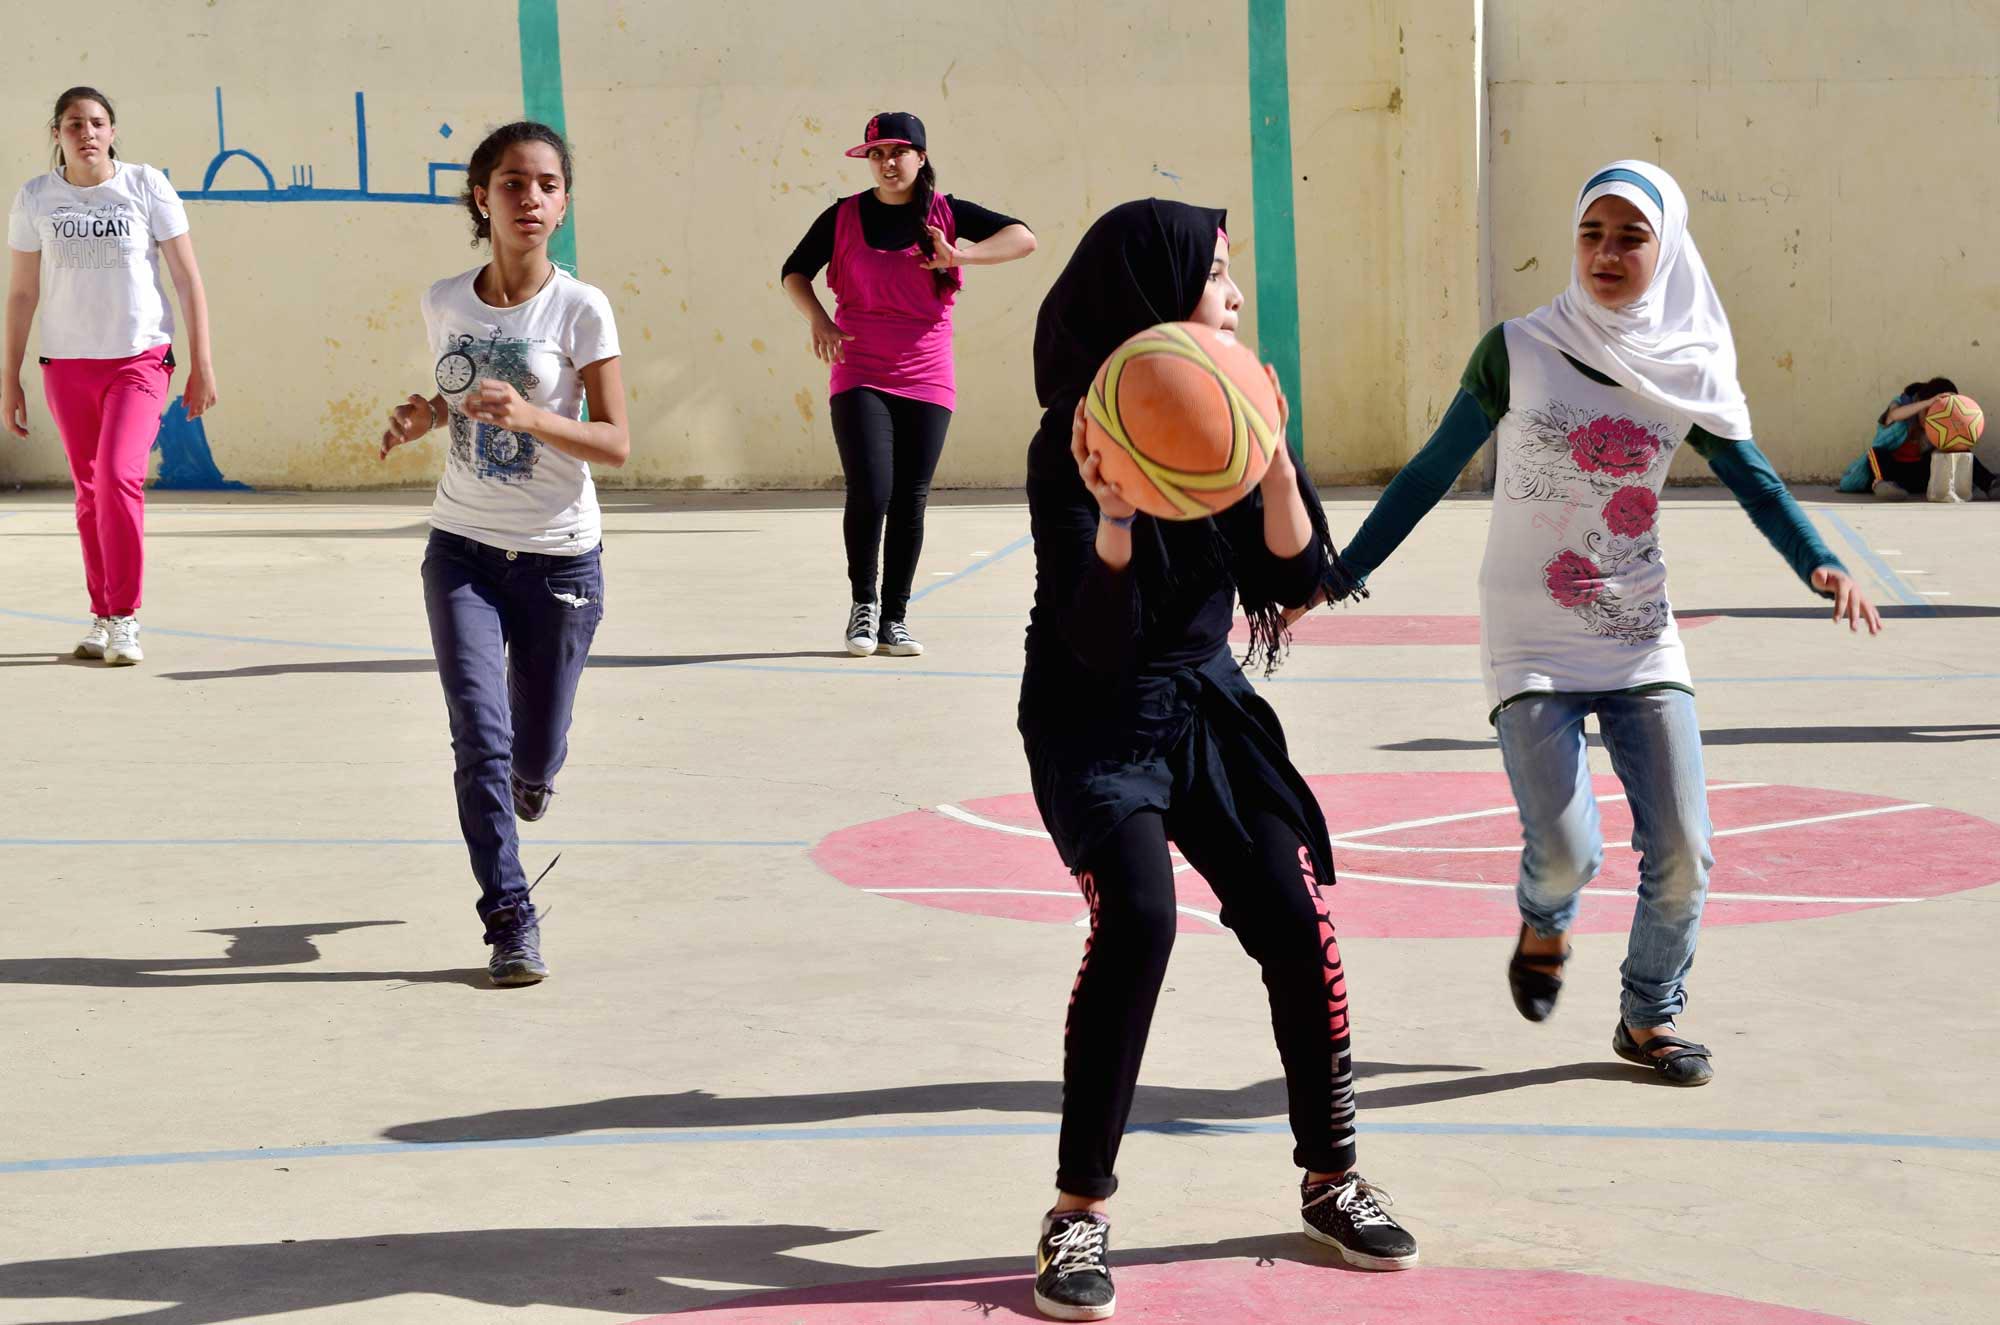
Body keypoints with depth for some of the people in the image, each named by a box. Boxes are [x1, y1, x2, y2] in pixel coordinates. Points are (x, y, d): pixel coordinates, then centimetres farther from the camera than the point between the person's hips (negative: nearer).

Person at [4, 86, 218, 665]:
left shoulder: (146, 186, -4)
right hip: (68, 364, 3)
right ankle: (103, 618, 19)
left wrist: (202, 366, -4)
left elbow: (189, 280, -1)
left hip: (140, 358, -3)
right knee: (90, 493, 7)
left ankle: (124, 619, -8)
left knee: (119, 477, -17)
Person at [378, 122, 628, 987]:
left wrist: (531, 418, -30)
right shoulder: (444, 303, 1)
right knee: (480, 738, -12)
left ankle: (534, 770, 47)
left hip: (560, 558, -2)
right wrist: (422, 418, -4)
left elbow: (616, 442, -13)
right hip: (463, 551, 2)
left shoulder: (580, 309, -10)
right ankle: (511, 922, -4)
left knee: (533, 754, 9)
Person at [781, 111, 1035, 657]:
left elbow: (1023, 238, -5)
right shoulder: (845, 216, 3)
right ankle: (863, 603, 5)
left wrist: (964, 255, -21)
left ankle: (894, 618, 14)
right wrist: (818, 320, -8)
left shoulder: (946, 214, 2)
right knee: (869, 493, -14)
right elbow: (794, 272, 11)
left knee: (910, 502, 3)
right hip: (859, 378, -1)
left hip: (926, 382, 1)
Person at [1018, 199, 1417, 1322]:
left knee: (1297, 921, -6)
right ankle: (1082, 1210, -14)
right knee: (1138, 917, -25)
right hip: (1097, 721, -5)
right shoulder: (1076, 443, -17)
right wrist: (1111, 517, -39)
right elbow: (1101, 645, -22)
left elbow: (1300, 576, -4)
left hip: (1209, 705, 6)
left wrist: (1273, 461, -20)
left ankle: (1333, 1180, 13)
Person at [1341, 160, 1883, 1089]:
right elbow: (1432, 473, 0)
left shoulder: (1688, 372, 0)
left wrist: (1821, 566, -13)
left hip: (1642, 645, 3)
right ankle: (1543, 922, 23)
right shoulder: (1515, 352, -6)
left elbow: (1755, 484, 6)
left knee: (1681, 854, -2)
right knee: (1564, 853, -15)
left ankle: (1648, 1018, 23)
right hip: (1531, 647, -3)